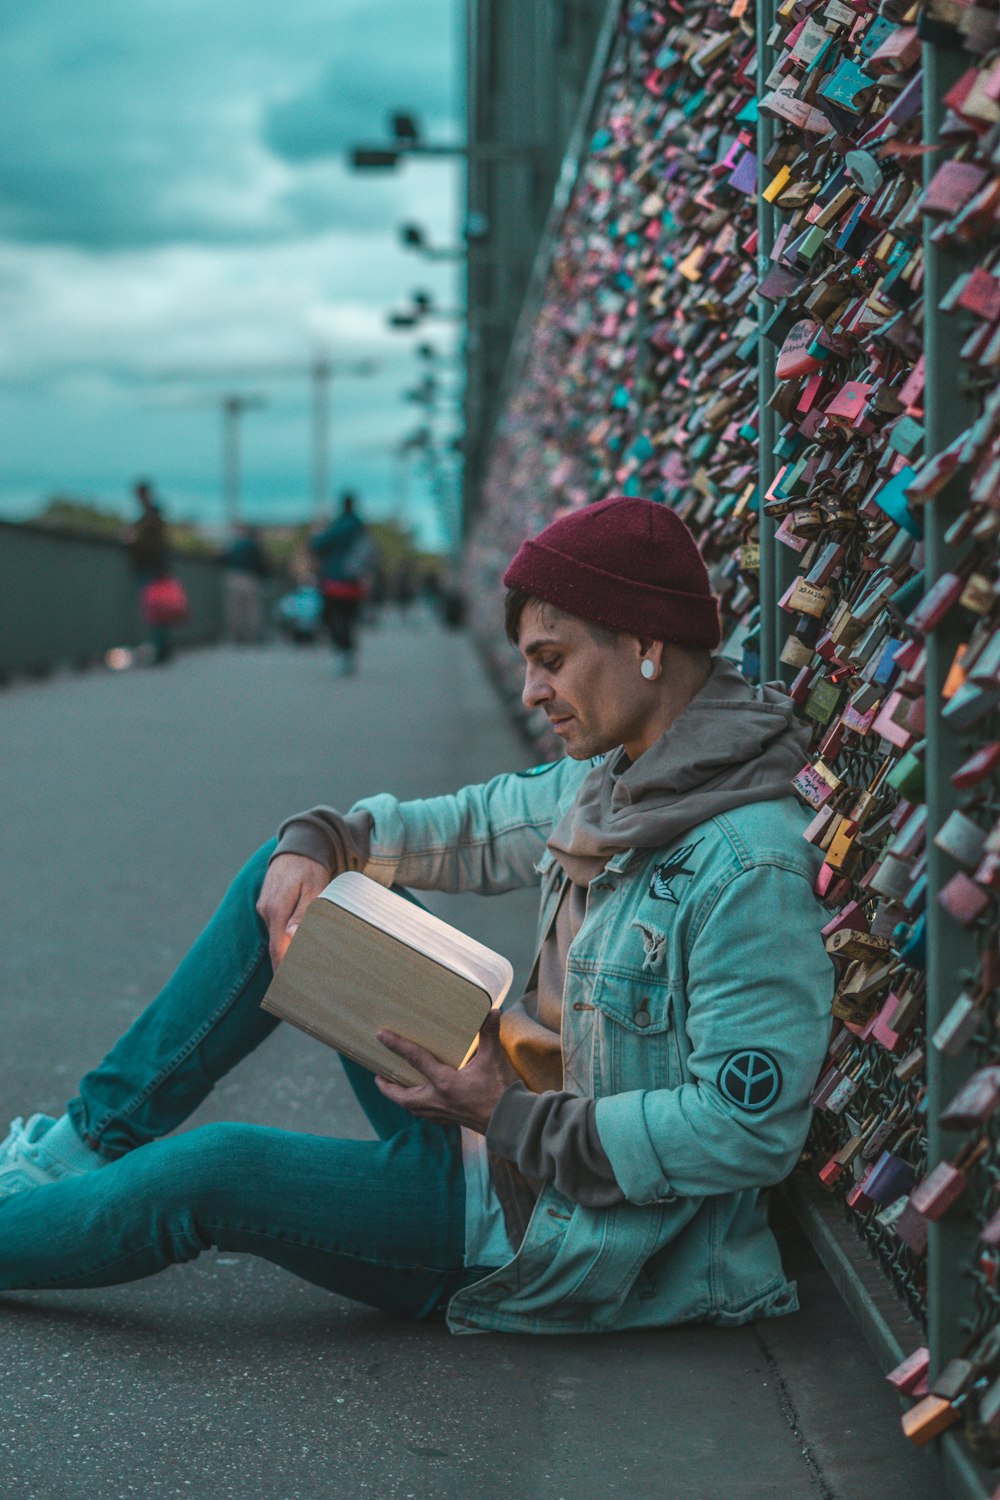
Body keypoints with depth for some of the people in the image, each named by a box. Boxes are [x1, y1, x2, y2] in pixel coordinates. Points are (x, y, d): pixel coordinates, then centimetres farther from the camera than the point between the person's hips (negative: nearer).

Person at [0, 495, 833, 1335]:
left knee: (212, 1171, -18)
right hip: (499, 1126, 9)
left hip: (573, 1243, -9)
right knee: (287, 889, 5)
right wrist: (317, 843, -3)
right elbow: (469, 828, 17)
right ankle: (96, 1141, 10)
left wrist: (513, 1118, -26)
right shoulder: (607, 780, 2)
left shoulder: (751, 867, -26)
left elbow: (750, 1129, -29)